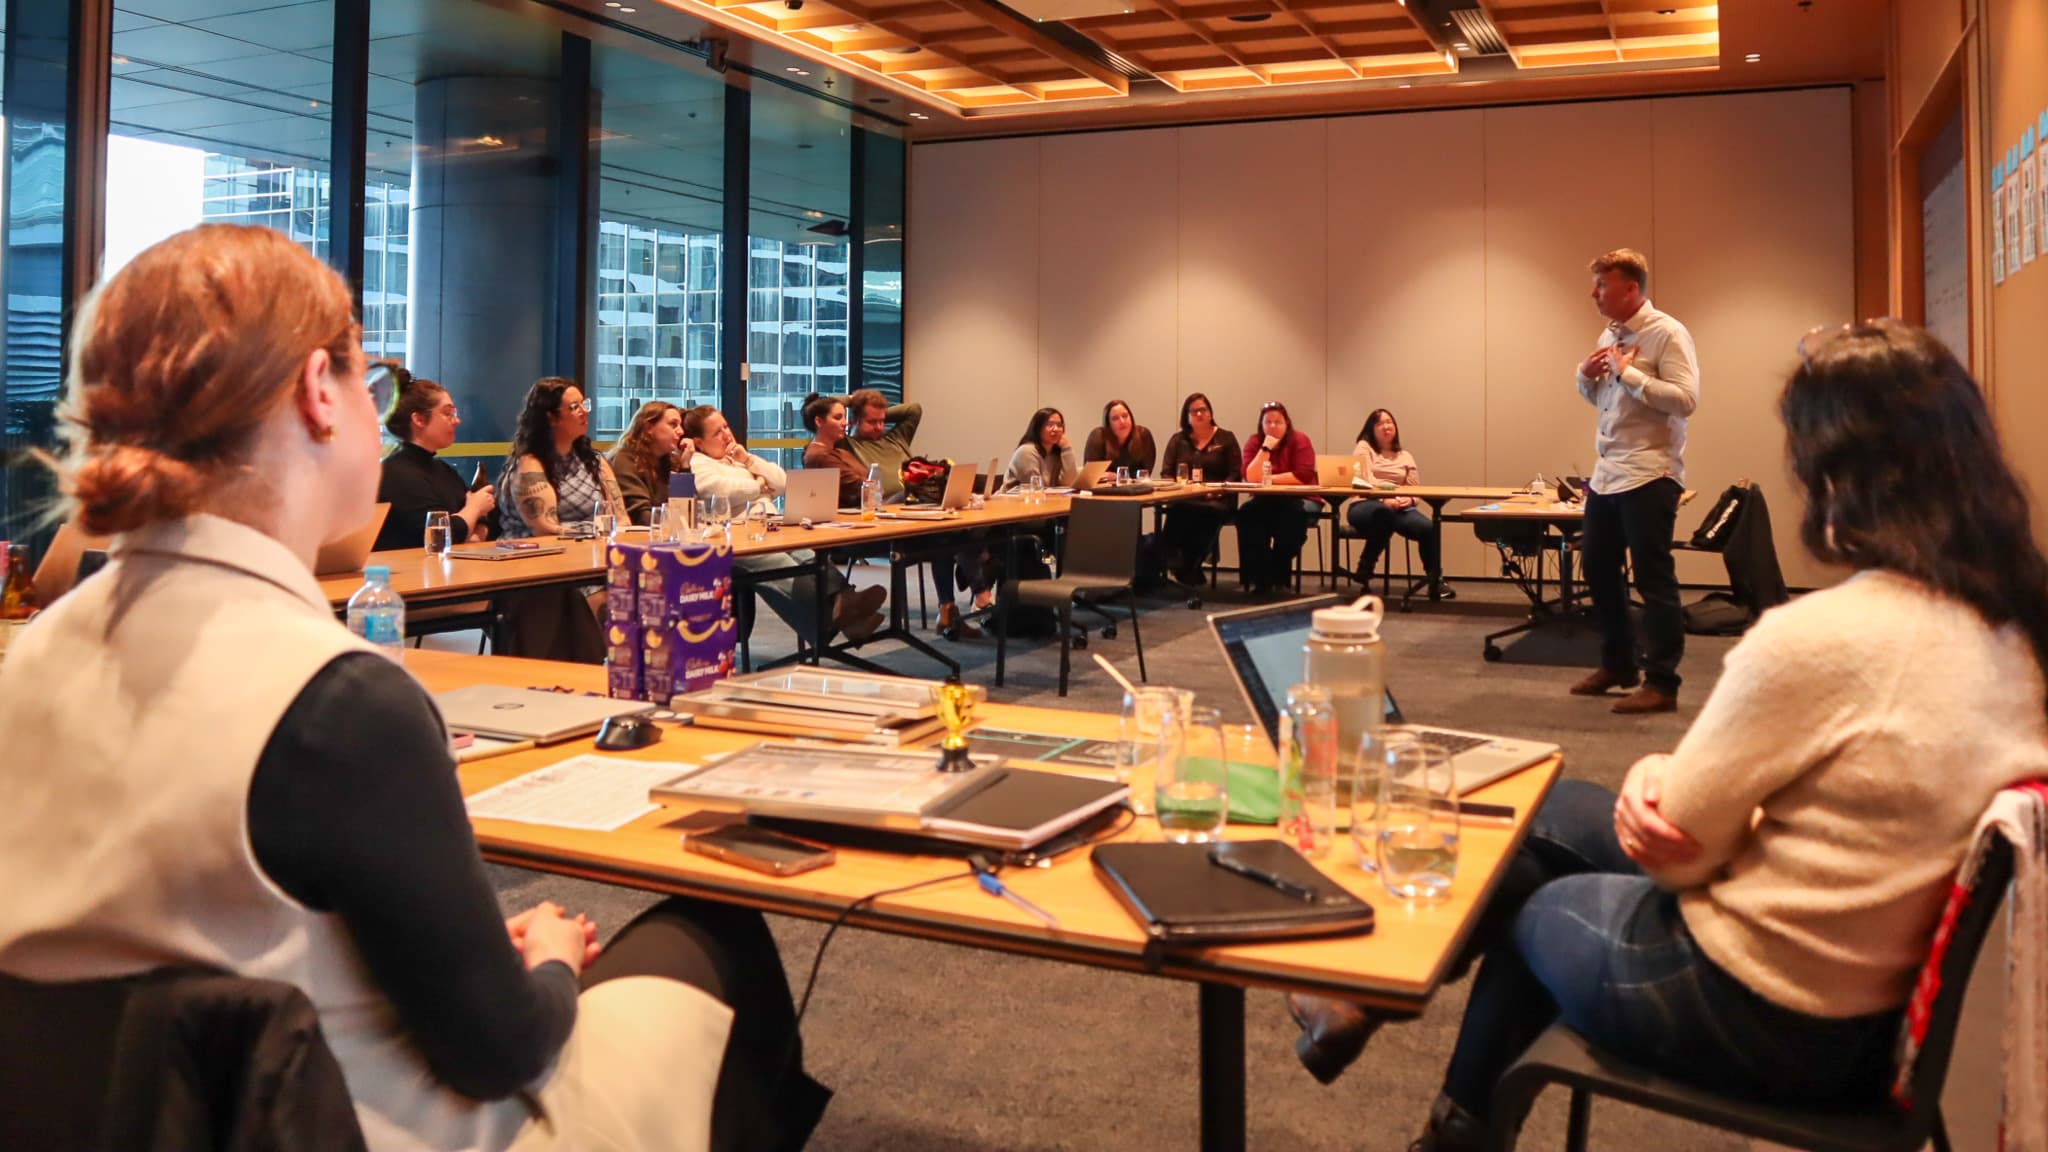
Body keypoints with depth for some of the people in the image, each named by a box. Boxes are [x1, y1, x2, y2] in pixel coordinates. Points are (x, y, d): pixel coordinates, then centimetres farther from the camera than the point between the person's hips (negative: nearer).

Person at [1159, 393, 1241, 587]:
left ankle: (1187, 569, -32)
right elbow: (1166, 473, 13)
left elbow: (1235, 474, 4)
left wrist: (1221, 489, -16)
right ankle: (1188, 571, -34)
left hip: (1216, 500, -1)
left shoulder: (1226, 438, 12)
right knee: (1177, 511, -36)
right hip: (1183, 499, 1)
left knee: (1209, 513, -38)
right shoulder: (1178, 440, 19)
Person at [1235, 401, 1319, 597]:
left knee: (1294, 514, -35)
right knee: (1246, 512, -27)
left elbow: (1304, 475, -19)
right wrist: (1265, 448, -18)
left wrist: (1269, 478, -11)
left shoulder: (1300, 441, -6)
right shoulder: (1254, 444, 2)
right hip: (1266, 502, 3)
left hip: (1297, 499, -2)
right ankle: (1258, 577, -22)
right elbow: (1251, 478, -13)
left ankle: (1279, 577, -21)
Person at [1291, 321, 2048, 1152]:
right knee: (1553, 813, 22)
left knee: (1521, 891, 18)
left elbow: (1673, 848, -19)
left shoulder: (1817, 638, -30)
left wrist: (1652, 775, 1)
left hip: (1760, 1017, -8)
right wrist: (1660, 783, -7)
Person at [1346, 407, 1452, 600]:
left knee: (1429, 527, -25)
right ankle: (1366, 568, -21)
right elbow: (1363, 480, -7)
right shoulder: (1364, 448, 8)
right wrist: (1384, 500, -24)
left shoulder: (1405, 456, 21)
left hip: (1398, 507, 4)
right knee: (1384, 513, -41)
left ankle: (1435, 579, -8)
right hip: (1366, 506, -4)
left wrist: (1409, 499, -13)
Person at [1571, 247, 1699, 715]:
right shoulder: (1609, 335, 13)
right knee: (1597, 568, 15)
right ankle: (1618, 663, 31)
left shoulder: (1667, 334, -11)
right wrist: (1586, 375, 3)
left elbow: (1686, 399, -20)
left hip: (1649, 475, -9)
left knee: (1654, 579, -2)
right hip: (1607, 473, 9)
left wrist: (1630, 374, -21)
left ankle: (1661, 683, 6)